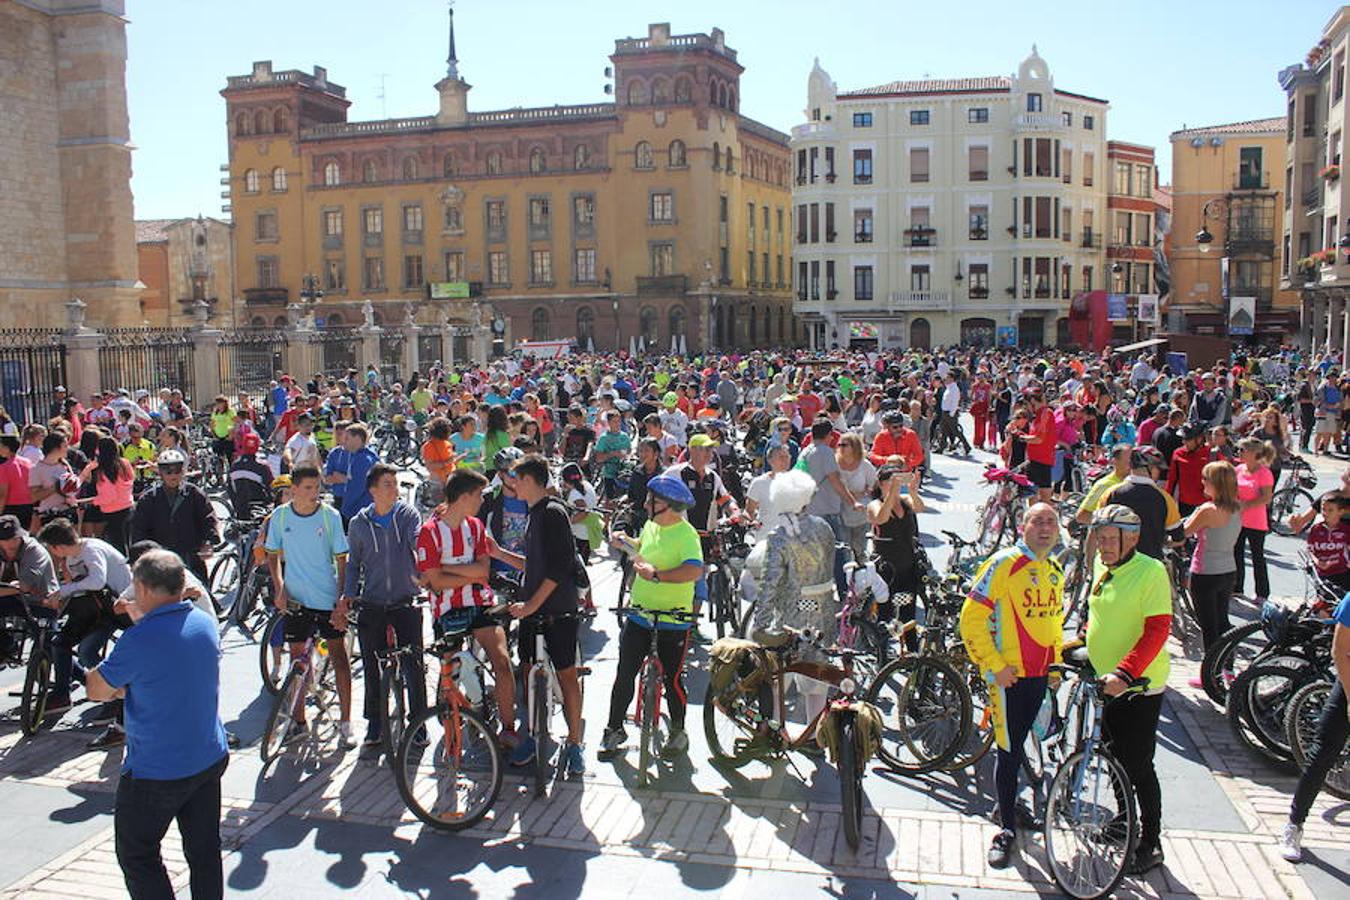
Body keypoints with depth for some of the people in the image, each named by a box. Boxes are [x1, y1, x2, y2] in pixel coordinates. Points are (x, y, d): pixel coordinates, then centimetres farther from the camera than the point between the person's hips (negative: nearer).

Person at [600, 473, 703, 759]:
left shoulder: (685, 534, -17)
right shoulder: (651, 525, 7)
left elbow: (695, 570, -34)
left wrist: (657, 575, -34)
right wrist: (627, 543, 11)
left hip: (672, 620, -7)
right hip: (639, 614, 7)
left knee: (672, 678, 6)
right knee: (624, 673, 9)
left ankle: (678, 733, 26)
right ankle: (615, 728, 24)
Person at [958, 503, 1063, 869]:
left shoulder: (1056, 570, 10)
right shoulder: (1004, 563, -13)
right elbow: (972, 618, -15)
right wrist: (995, 665, -16)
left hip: (1042, 675, 6)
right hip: (1009, 674, -6)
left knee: (1022, 746, 15)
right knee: (1010, 751, -1)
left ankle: (1011, 804, 33)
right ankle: (1006, 829, 11)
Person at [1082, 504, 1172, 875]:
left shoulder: (1151, 571, -18)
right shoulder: (1102, 566, 5)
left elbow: (1157, 630, -24)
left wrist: (1125, 672, -32)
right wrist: (1081, 647, 14)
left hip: (1139, 686, -7)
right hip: (1105, 681, 7)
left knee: (1139, 767, 1)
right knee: (1115, 759, 20)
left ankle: (1151, 844, 16)